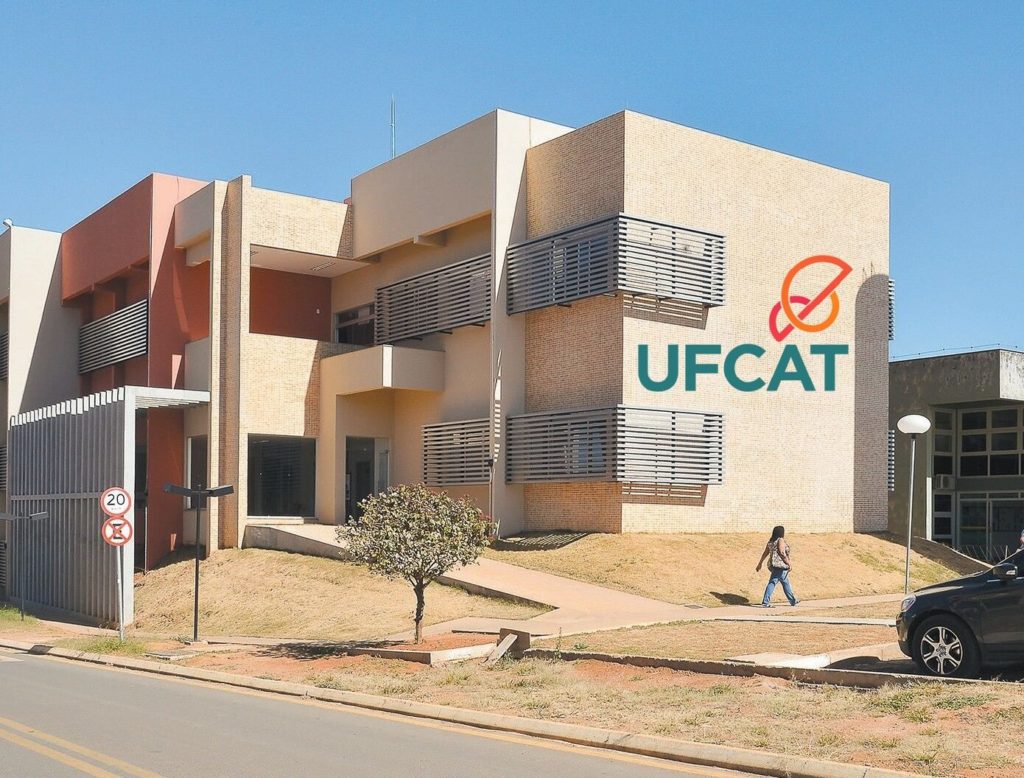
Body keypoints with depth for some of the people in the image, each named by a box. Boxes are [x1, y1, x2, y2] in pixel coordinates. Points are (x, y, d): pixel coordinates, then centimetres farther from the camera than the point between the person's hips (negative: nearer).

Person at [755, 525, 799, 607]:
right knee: (772, 583, -11)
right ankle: (765, 602, -15)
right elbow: (782, 553, -17)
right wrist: (789, 564, -12)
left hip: (773, 565, 9)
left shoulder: (770, 542, 13)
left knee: (785, 583, 19)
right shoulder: (781, 540, -9)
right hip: (780, 565, -9)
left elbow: (765, 553, 13)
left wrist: (760, 563, 17)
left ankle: (793, 600, 31)